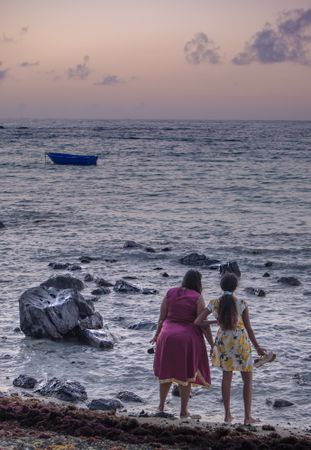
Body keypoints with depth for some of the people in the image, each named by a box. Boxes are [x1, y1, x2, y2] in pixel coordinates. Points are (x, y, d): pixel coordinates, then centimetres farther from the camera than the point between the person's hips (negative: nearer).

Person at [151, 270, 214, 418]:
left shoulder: (170, 293, 5)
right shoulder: (197, 297, -6)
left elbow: (162, 318, 6)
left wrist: (157, 335, 19)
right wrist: (212, 344, -3)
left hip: (168, 335, 3)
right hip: (188, 338, -3)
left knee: (167, 372, 19)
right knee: (185, 374, 8)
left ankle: (161, 406, 25)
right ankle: (183, 411, 11)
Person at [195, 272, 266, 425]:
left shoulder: (214, 304, -5)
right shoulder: (241, 304, -11)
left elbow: (198, 322, -5)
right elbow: (248, 328, -8)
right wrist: (257, 347, 2)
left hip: (223, 341, 3)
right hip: (240, 341, -3)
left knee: (227, 376, 18)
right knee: (247, 379, 9)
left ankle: (228, 414, 19)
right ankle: (247, 416, 7)